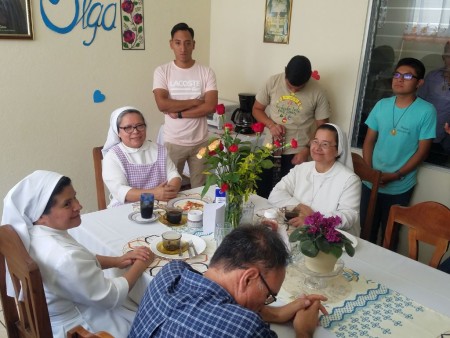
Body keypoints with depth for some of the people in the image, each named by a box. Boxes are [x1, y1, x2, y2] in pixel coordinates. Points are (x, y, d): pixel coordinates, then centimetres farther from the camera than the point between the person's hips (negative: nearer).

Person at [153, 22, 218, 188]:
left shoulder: (206, 72, -1)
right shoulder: (162, 71, -3)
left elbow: (211, 106, -12)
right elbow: (162, 105, -16)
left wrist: (179, 113, -15)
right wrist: (194, 101, -13)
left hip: (200, 142, 1)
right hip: (173, 142, -1)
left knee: (200, 189, 14)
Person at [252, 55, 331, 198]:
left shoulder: (317, 93, -10)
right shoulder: (273, 82, -5)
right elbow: (257, 109, 4)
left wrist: (307, 150, -12)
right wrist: (271, 125, -14)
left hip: (297, 153, -2)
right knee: (261, 193, 10)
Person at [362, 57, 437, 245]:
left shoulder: (426, 111, -11)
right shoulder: (382, 105, 1)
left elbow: (422, 151, -10)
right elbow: (369, 141, 4)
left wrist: (396, 176, -15)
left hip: (399, 187, -3)